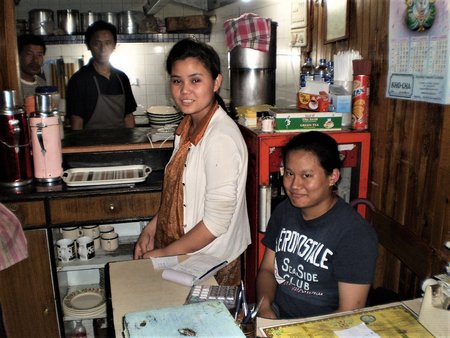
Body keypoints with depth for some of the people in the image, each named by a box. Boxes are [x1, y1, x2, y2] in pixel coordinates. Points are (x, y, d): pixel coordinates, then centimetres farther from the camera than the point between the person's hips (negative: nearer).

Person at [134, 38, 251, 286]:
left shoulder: (221, 138, -25)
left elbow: (217, 221, -24)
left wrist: (163, 254, -15)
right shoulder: (189, 126, 3)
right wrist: (152, 228, 7)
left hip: (211, 265, -7)